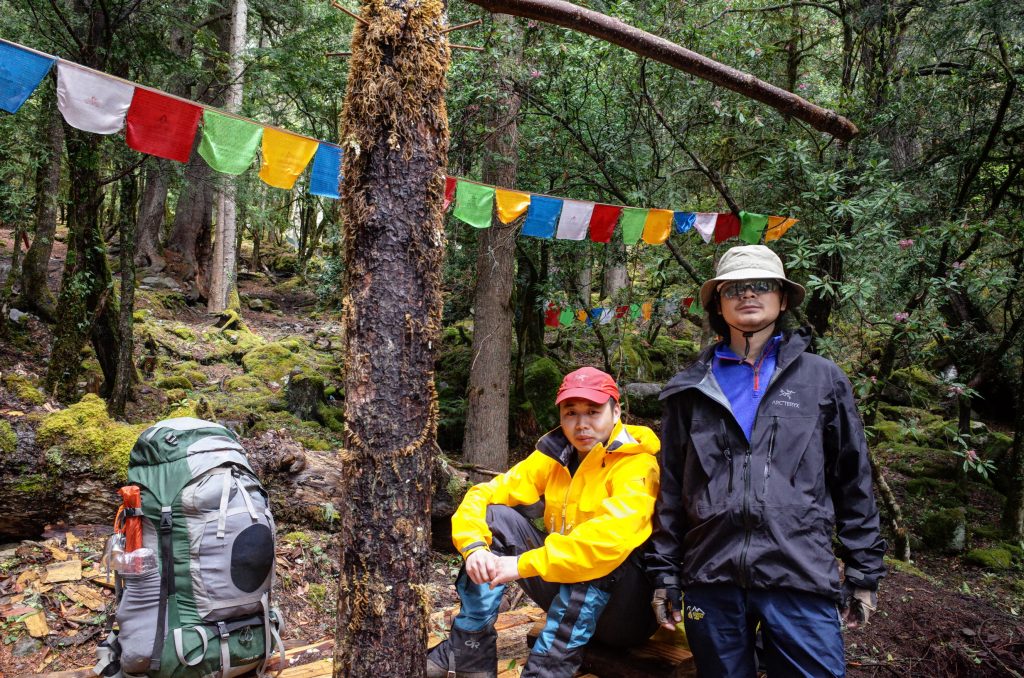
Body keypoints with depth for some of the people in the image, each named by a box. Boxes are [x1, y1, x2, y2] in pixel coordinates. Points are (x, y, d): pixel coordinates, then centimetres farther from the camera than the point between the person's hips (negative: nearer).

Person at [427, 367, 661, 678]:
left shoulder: (637, 465, -20)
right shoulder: (555, 455, -2)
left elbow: (611, 538, -38)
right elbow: (483, 494, -3)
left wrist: (524, 565, -35)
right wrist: (475, 546, -23)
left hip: (627, 606, -6)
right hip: (564, 591, 6)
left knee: (599, 555, -37)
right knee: (495, 517, -9)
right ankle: (469, 653, -11)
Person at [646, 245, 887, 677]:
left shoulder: (823, 380, 6)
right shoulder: (691, 389, 8)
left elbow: (853, 482, 8)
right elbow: (670, 488, 9)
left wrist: (864, 573, 6)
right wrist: (664, 572, 6)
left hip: (802, 579, -1)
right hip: (710, 580, 1)